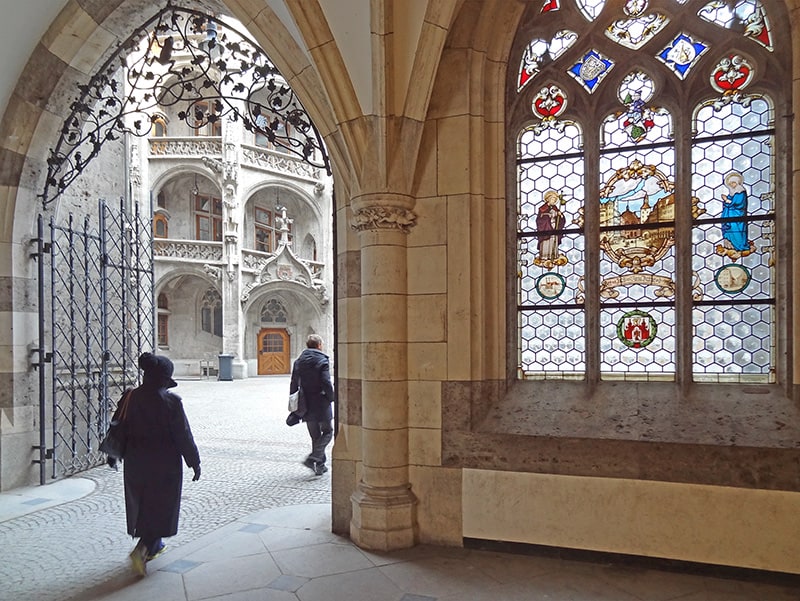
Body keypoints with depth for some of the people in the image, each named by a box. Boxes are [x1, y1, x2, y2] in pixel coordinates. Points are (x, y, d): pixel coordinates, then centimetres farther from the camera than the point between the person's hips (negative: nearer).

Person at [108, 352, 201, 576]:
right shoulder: (171, 402, -18)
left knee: (142, 505, 21)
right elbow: (183, 436, -14)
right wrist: (195, 463, -4)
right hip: (164, 465, -5)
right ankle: (142, 549, -7)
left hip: (135, 463, 5)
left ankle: (153, 545, 36)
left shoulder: (129, 398, -4)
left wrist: (112, 454, 21)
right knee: (161, 508, 8)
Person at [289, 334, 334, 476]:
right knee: (327, 432, 8)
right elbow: (327, 383, -18)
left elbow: (294, 384, 8)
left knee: (315, 436, 15)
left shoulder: (298, 361, 7)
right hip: (321, 404, -5)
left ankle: (320, 465, 19)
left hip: (306, 406, 5)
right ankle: (313, 458, -8)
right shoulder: (322, 361, -10)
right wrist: (331, 398, -3)